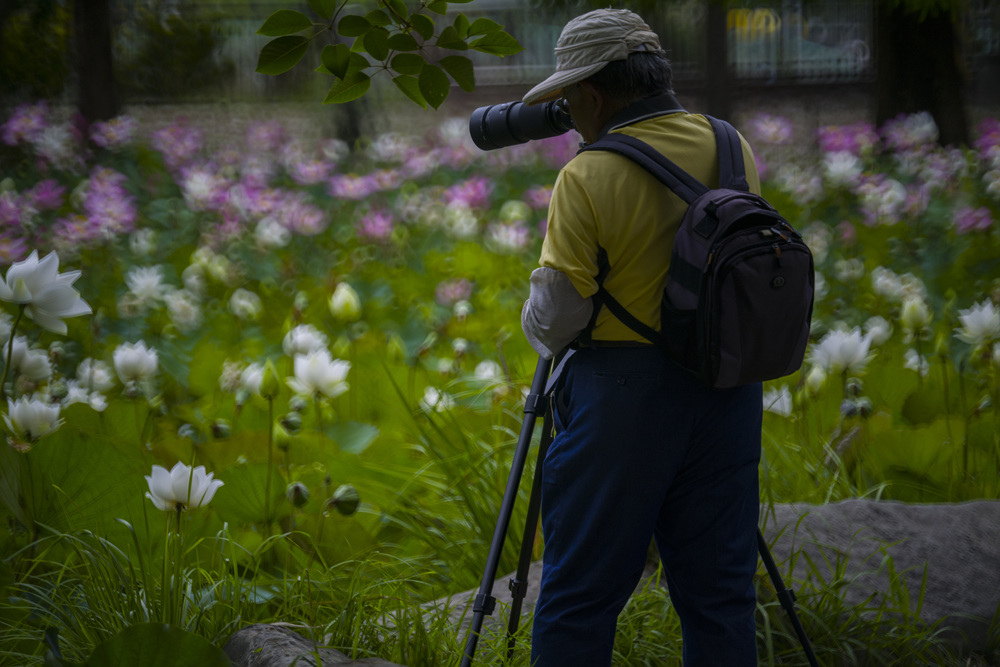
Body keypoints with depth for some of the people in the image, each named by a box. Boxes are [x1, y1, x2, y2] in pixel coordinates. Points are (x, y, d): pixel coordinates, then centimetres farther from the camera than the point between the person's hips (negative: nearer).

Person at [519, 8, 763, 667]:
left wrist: (538, 328, 12)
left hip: (623, 394, -5)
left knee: (580, 594, 3)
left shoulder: (589, 177, -13)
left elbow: (554, 320, -11)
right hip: (730, 390, 6)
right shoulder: (736, 151, 4)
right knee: (719, 592, 11)